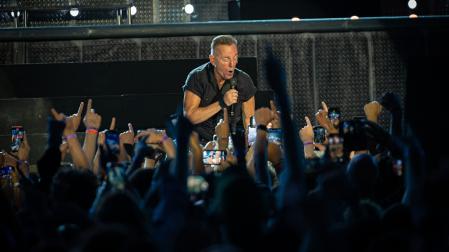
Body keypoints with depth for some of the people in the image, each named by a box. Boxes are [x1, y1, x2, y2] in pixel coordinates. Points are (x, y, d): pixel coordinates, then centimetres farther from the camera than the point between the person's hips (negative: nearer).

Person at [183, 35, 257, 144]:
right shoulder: (197, 77, -9)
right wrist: (222, 103, -24)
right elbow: (189, 116, -17)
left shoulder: (244, 81, 0)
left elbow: (248, 119, 6)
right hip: (202, 141, -3)